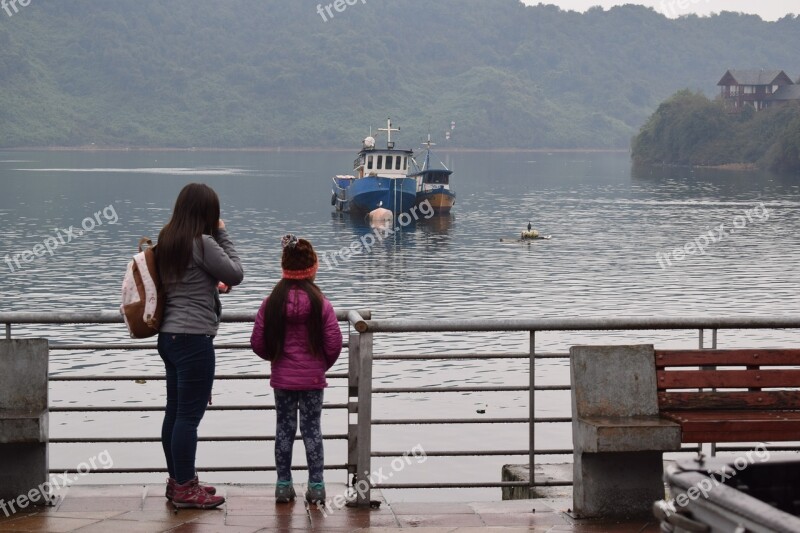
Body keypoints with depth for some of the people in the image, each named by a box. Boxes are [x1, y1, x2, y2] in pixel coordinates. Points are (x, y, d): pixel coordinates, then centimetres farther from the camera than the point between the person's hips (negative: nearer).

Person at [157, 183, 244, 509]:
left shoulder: (166, 241, 11)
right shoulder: (203, 243, -14)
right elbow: (235, 275, -5)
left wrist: (213, 286, 17)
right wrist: (222, 234, 0)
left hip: (170, 335, 9)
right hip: (194, 338, -9)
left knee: (175, 411, 14)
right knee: (190, 414, -4)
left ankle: (177, 481, 23)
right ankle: (184, 489, 0)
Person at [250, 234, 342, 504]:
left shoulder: (271, 302, -7)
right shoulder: (320, 303, -12)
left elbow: (257, 342, -3)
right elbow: (334, 343, -9)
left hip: (282, 378, 1)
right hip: (313, 379, -1)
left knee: (284, 429, 11)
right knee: (312, 429, 7)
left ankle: (284, 485, 14)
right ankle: (316, 486, 8)